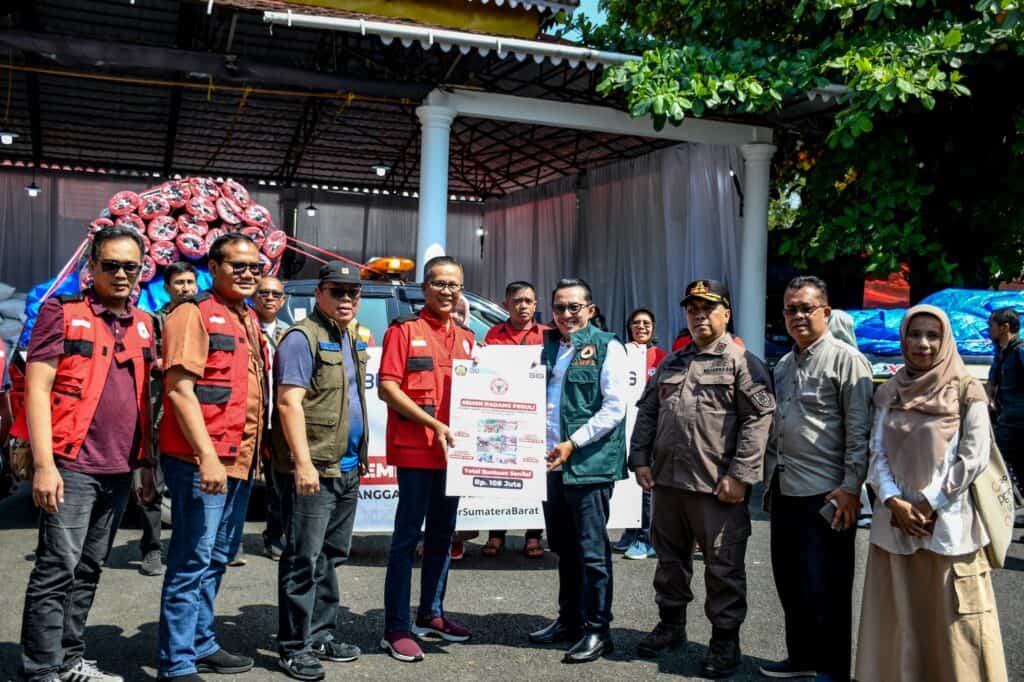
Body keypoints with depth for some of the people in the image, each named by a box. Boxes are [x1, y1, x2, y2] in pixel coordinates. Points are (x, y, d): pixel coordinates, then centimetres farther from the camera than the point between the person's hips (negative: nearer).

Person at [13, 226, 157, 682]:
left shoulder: (143, 324, 13)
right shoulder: (62, 313, -4)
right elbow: (37, 388, -9)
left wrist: (146, 464, 16)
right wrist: (44, 464, -16)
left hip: (120, 470, 6)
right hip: (71, 467, -6)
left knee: (89, 569, 13)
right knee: (57, 569, -4)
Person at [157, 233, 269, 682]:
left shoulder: (249, 321, 16)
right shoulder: (194, 314, -9)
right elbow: (180, 390, -16)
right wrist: (207, 455, -22)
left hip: (240, 461, 9)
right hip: (201, 461, -9)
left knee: (217, 558, 17)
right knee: (192, 561, -4)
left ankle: (201, 644, 30)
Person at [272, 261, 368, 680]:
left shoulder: (353, 339, 17)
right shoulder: (302, 338, -10)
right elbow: (289, 403, -17)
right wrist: (303, 462, -23)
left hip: (347, 469, 9)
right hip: (312, 469, -8)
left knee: (331, 557, 14)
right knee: (304, 559, -3)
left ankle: (321, 634, 24)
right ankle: (294, 647, 5)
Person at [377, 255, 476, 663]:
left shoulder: (465, 338, 14)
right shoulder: (404, 330, -4)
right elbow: (387, 388, -11)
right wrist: (432, 424, -18)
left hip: (452, 449, 7)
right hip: (414, 449, -6)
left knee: (442, 534, 14)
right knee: (408, 535, -4)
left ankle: (430, 614, 28)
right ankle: (396, 629, 3)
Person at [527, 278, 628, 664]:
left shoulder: (606, 347, -5)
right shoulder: (547, 346, 13)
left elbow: (614, 408, -12)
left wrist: (573, 443, -16)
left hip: (589, 463, -6)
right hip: (551, 460, 7)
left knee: (592, 551, 0)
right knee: (563, 547, 17)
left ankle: (597, 630, 11)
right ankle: (569, 620, 30)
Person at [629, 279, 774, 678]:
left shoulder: (742, 363, -4)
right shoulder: (671, 364, 16)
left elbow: (758, 420, -12)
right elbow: (647, 412, 18)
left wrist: (739, 475, -17)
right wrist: (640, 459, 7)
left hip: (718, 487, -6)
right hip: (667, 481, 6)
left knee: (723, 567, 2)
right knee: (670, 558, 17)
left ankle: (725, 640, 16)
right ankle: (671, 624, 33)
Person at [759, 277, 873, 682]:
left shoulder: (846, 360, -7)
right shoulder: (783, 366, 16)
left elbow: (859, 431, -12)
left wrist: (850, 488, -16)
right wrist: (770, 481, 17)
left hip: (826, 495, -8)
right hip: (784, 492, 8)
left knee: (825, 587, 1)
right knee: (789, 580, 15)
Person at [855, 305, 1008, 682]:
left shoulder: (966, 391, -1)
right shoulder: (888, 393, 9)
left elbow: (974, 457, -6)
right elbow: (878, 453, 5)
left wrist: (929, 503, -10)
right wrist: (894, 502, -9)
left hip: (949, 523, -3)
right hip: (895, 522, 3)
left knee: (953, 622, 1)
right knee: (900, 619, 8)